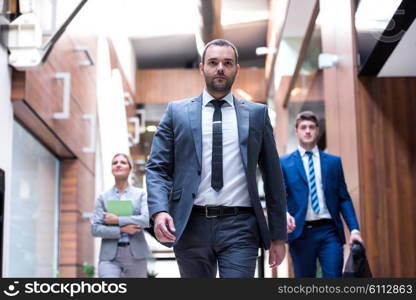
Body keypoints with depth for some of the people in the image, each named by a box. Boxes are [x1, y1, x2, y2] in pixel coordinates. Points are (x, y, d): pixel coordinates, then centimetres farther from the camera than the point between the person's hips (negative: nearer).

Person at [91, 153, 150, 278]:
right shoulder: (103, 197, 9)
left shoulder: (140, 194, 8)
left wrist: (117, 220, -9)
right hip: (110, 255, -1)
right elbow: (95, 229, 1)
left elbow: (147, 219, -8)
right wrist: (121, 229, -12)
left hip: (136, 255, 1)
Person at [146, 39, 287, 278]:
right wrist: (159, 211, -14)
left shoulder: (257, 114, 10)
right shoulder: (177, 112, 9)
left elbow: (273, 176, 10)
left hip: (240, 226, -1)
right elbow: (157, 168, 5)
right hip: (191, 226, 1)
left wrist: (278, 234, 7)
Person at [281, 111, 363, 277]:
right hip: (301, 232, -1)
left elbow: (344, 198, 10)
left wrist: (354, 229, -2)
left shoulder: (333, 162, 13)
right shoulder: (284, 163, 8)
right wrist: (285, 213, -21)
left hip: (329, 231, 1)